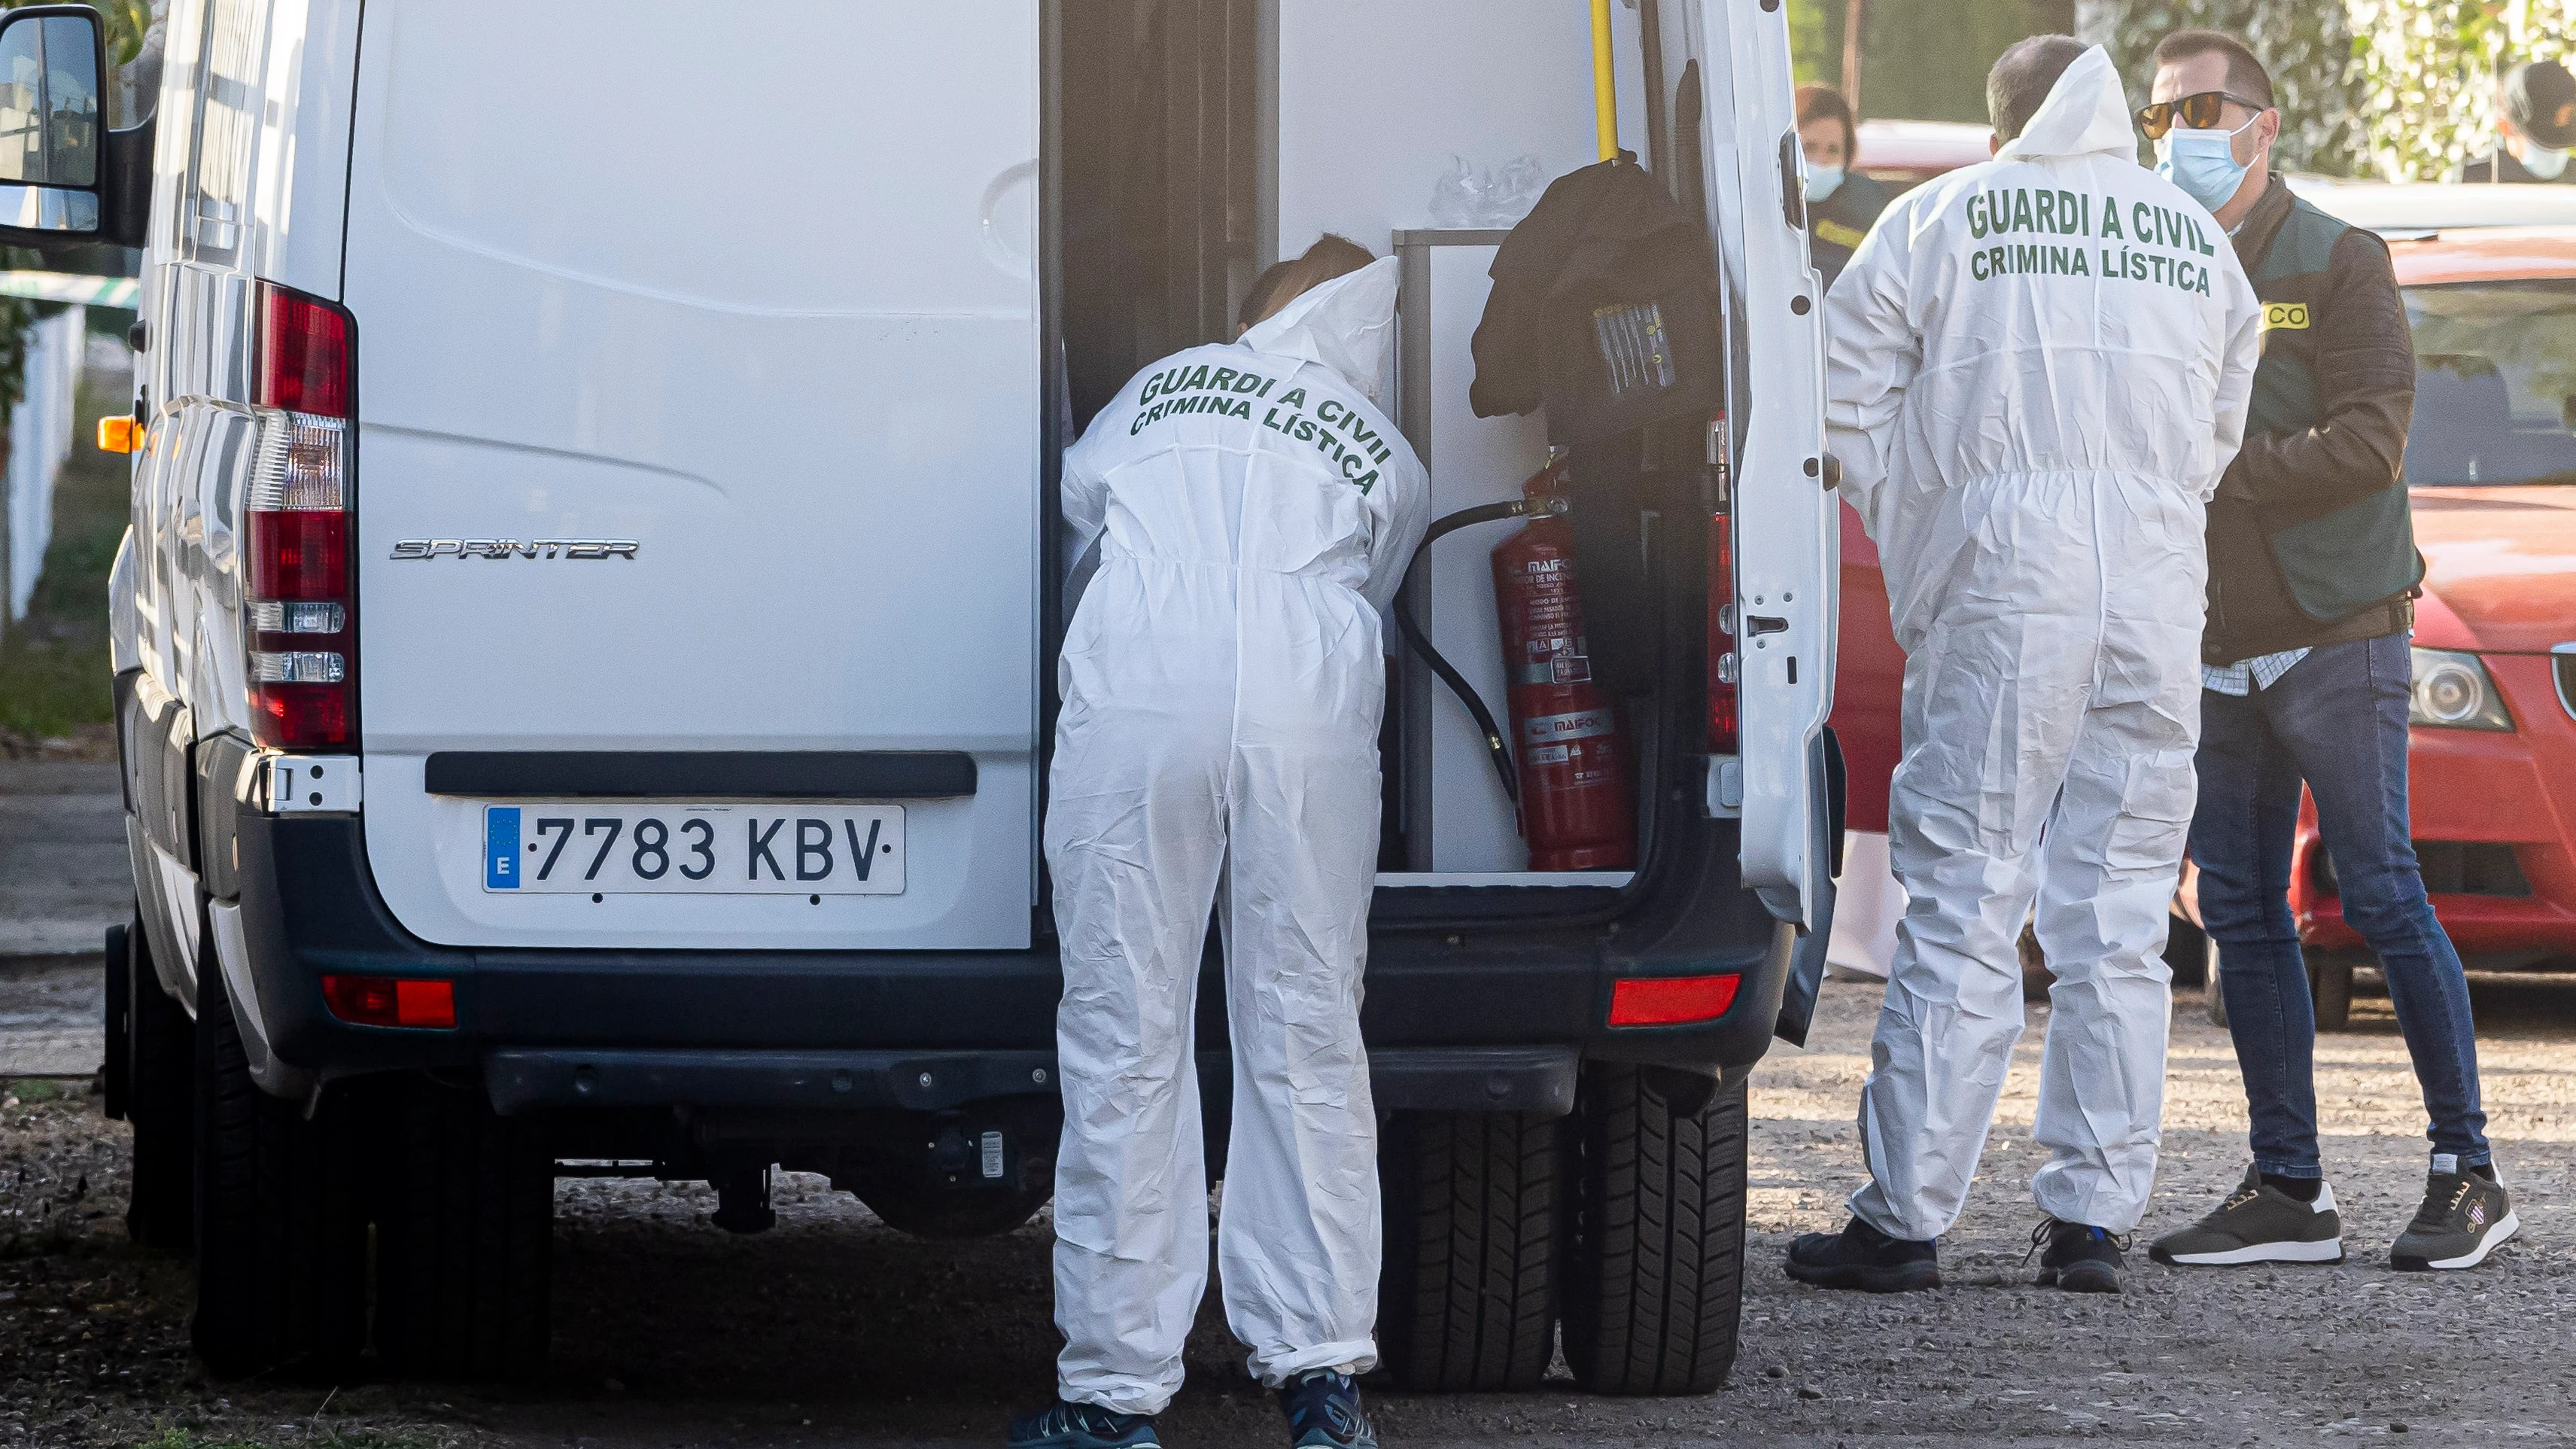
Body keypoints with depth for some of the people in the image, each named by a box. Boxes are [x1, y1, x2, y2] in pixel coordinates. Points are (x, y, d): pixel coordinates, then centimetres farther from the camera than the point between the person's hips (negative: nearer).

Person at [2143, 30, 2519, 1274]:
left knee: (2382, 898, -7)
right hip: (2210, 647, 6)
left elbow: (2368, 445, -13)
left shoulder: (2337, 264, -4)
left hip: (2334, 635, -6)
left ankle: (2468, 1173, 0)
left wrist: (2214, 472, -17)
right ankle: (2287, 1192, 10)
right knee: (2242, 915, 5)